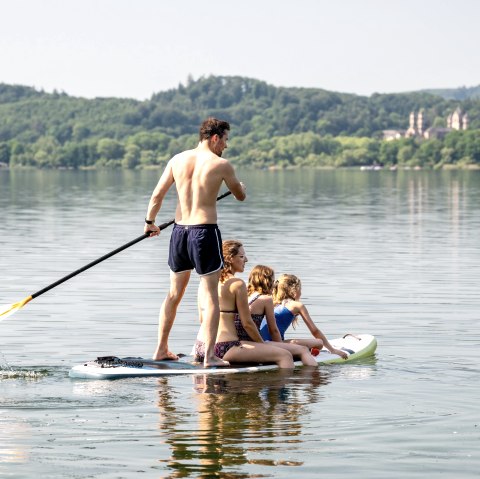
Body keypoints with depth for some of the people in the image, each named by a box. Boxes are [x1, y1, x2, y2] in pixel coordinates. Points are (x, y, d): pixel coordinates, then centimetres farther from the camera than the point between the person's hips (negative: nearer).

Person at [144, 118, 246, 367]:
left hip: (179, 230, 5)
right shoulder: (221, 165, -8)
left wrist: (150, 221, 23)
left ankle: (161, 349, 22)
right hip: (205, 232, -5)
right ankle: (209, 355, -5)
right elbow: (241, 196, 7)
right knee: (210, 295, -1)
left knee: (174, 294, 17)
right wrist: (241, 185, 31)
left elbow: (157, 194, 8)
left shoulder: (177, 160, 5)